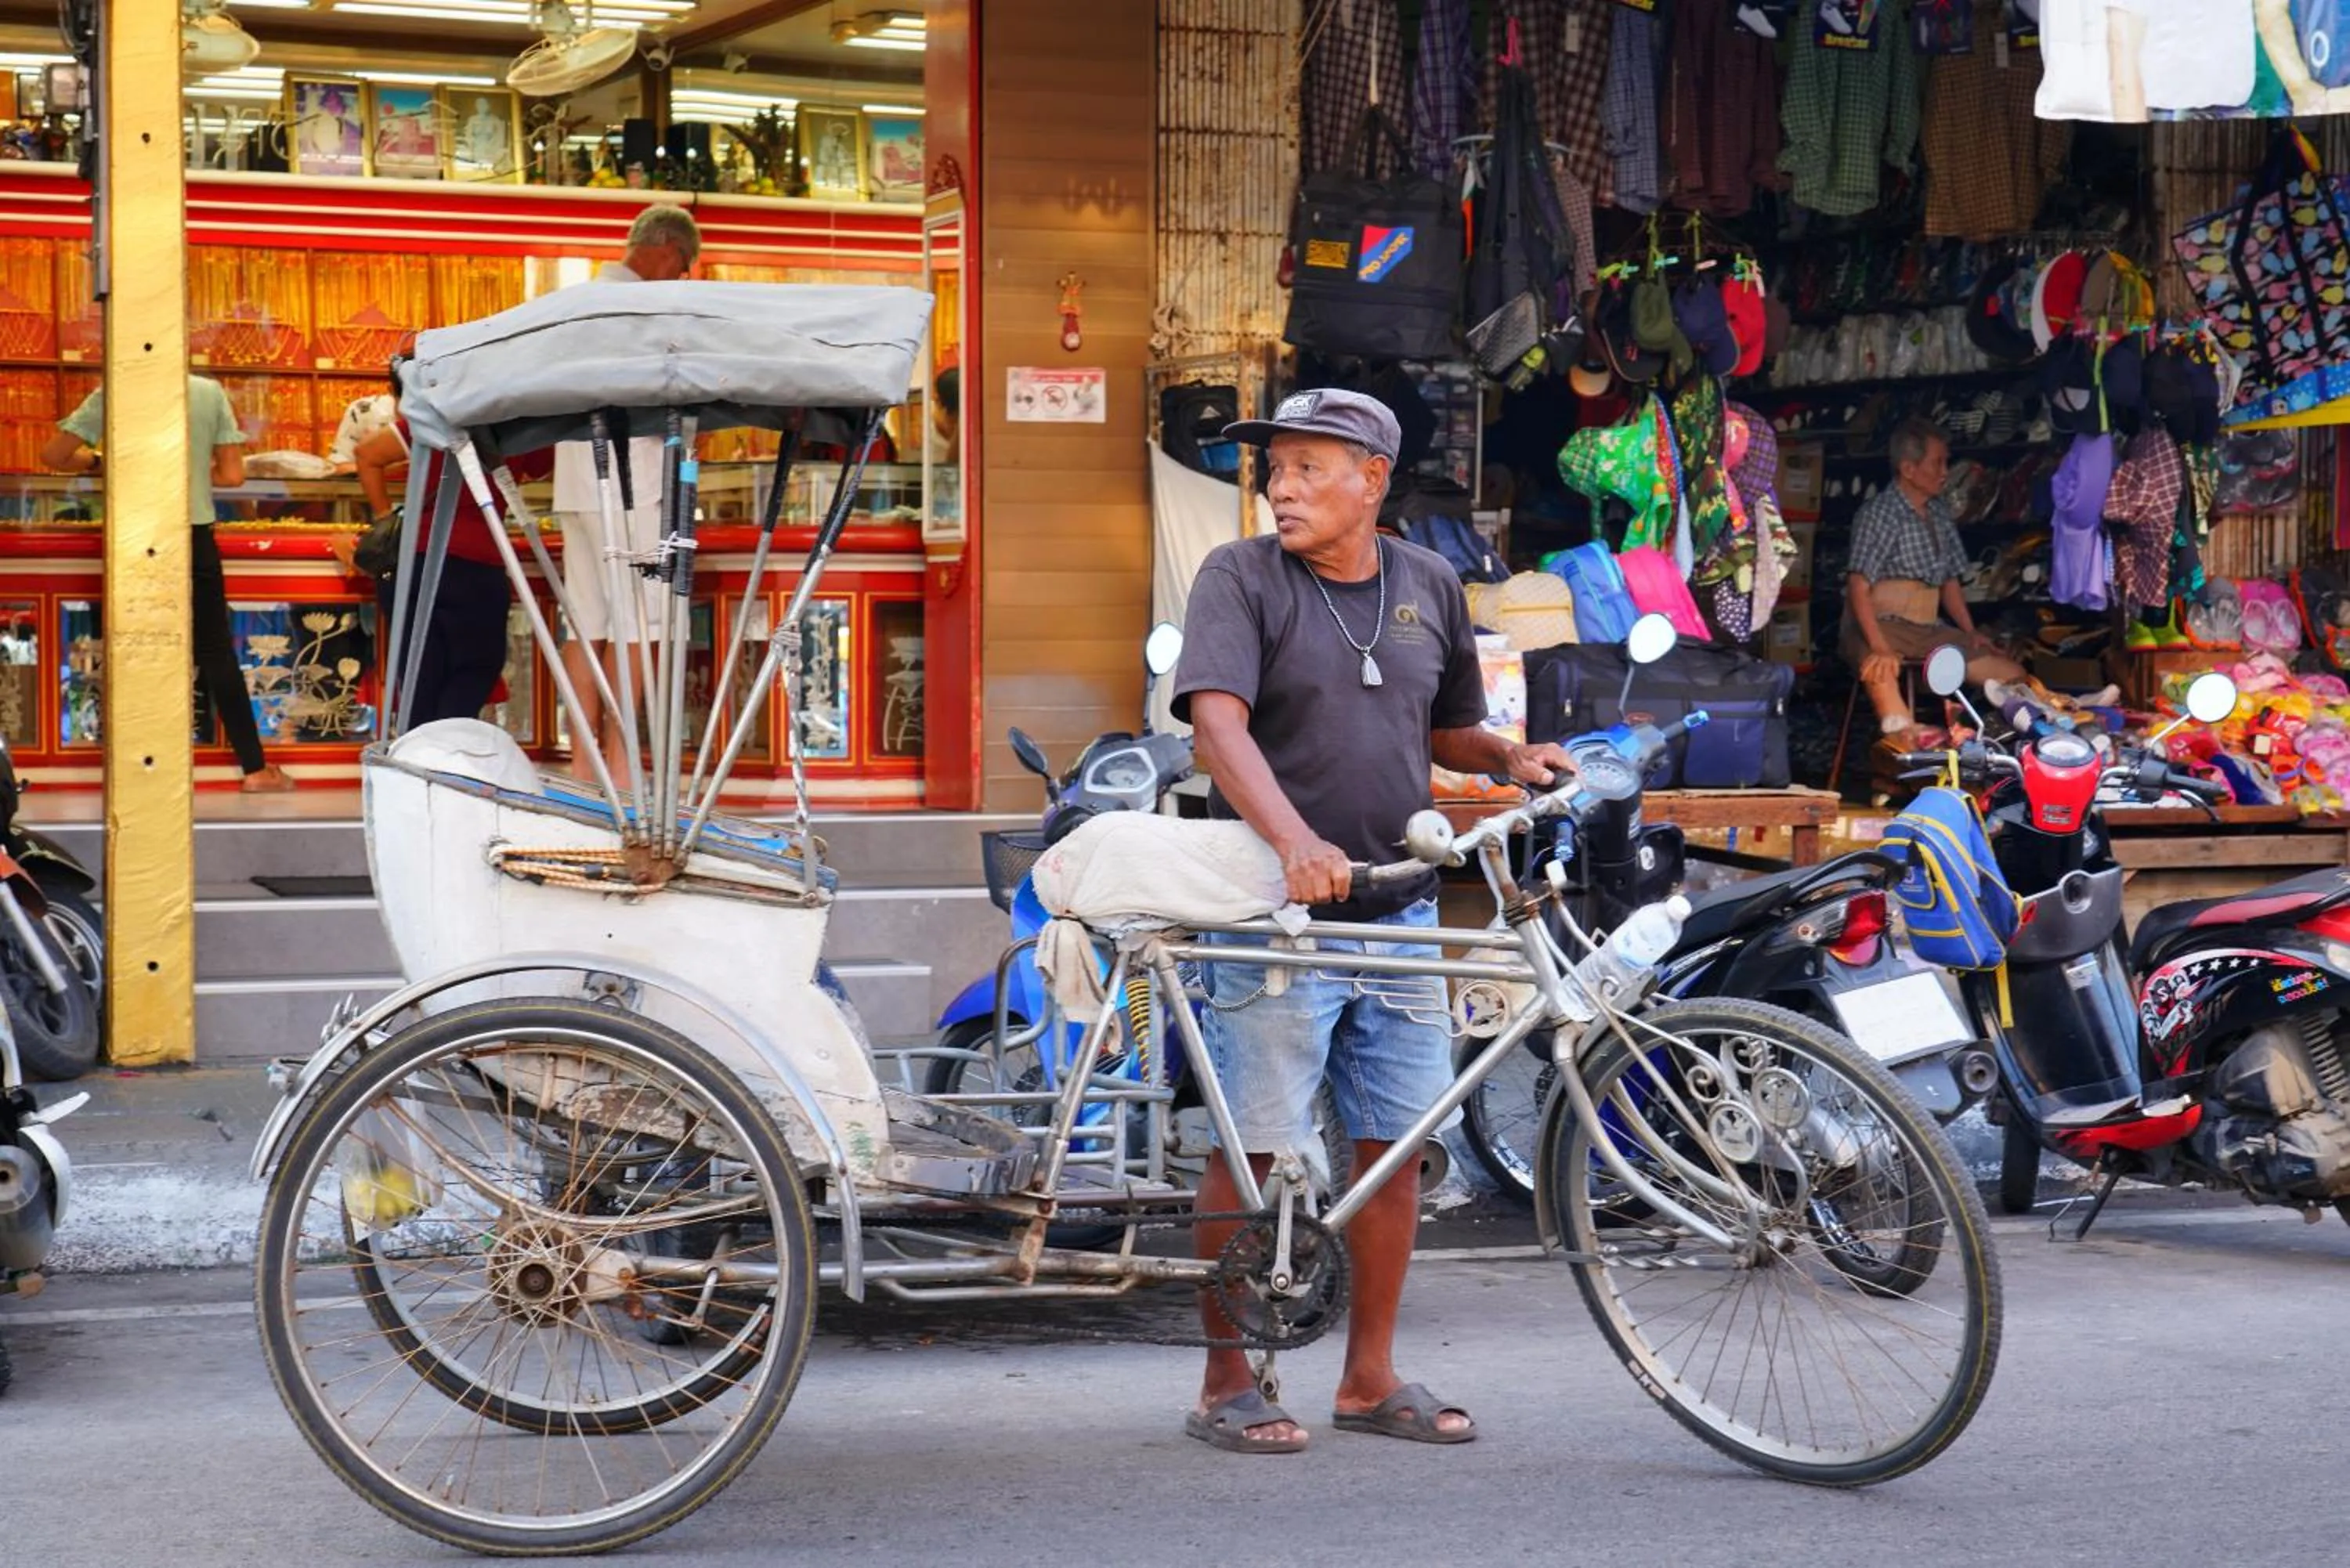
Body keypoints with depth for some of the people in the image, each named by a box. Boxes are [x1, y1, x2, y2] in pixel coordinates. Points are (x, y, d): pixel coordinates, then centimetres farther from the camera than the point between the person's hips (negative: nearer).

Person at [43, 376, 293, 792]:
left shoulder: (112, 394, -3)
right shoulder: (210, 392, 0)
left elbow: (53, 455, -2)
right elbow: (233, 475, 1)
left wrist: (97, 461, 16)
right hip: (196, 537, 1)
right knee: (217, 652, 9)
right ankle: (256, 768, 10)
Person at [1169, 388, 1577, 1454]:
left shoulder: (1427, 585, 10)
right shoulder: (1240, 577, -6)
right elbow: (1217, 721, -20)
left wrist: (1511, 757, 1)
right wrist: (1293, 838, -35)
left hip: (1399, 913, 5)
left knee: (1393, 1145, 9)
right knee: (1253, 1150, -1)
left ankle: (1370, 1376, 21)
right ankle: (1227, 1385, 10)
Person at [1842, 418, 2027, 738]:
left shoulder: (1939, 513, 13)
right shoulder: (1879, 513, -9)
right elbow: (1858, 586, -17)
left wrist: (1970, 633, 8)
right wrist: (1879, 647, -29)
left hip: (1930, 630, 8)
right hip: (1881, 626, -8)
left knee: (2014, 675, -2)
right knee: (1881, 672, -43)